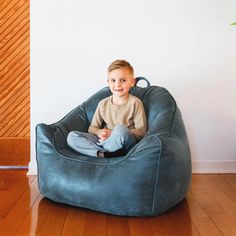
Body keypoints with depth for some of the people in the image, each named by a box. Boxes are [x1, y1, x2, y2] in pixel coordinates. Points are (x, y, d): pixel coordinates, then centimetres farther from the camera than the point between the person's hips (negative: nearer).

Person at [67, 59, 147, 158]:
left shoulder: (135, 103, -2)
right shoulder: (103, 104, 10)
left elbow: (141, 131, -6)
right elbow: (92, 128, 14)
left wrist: (114, 135, -14)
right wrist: (100, 133, -12)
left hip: (126, 144, -4)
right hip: (105, 141, 4)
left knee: (121, 129, -38)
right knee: (71, 136, -14)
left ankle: (99, 151, -14)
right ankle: (106, 154, -29)